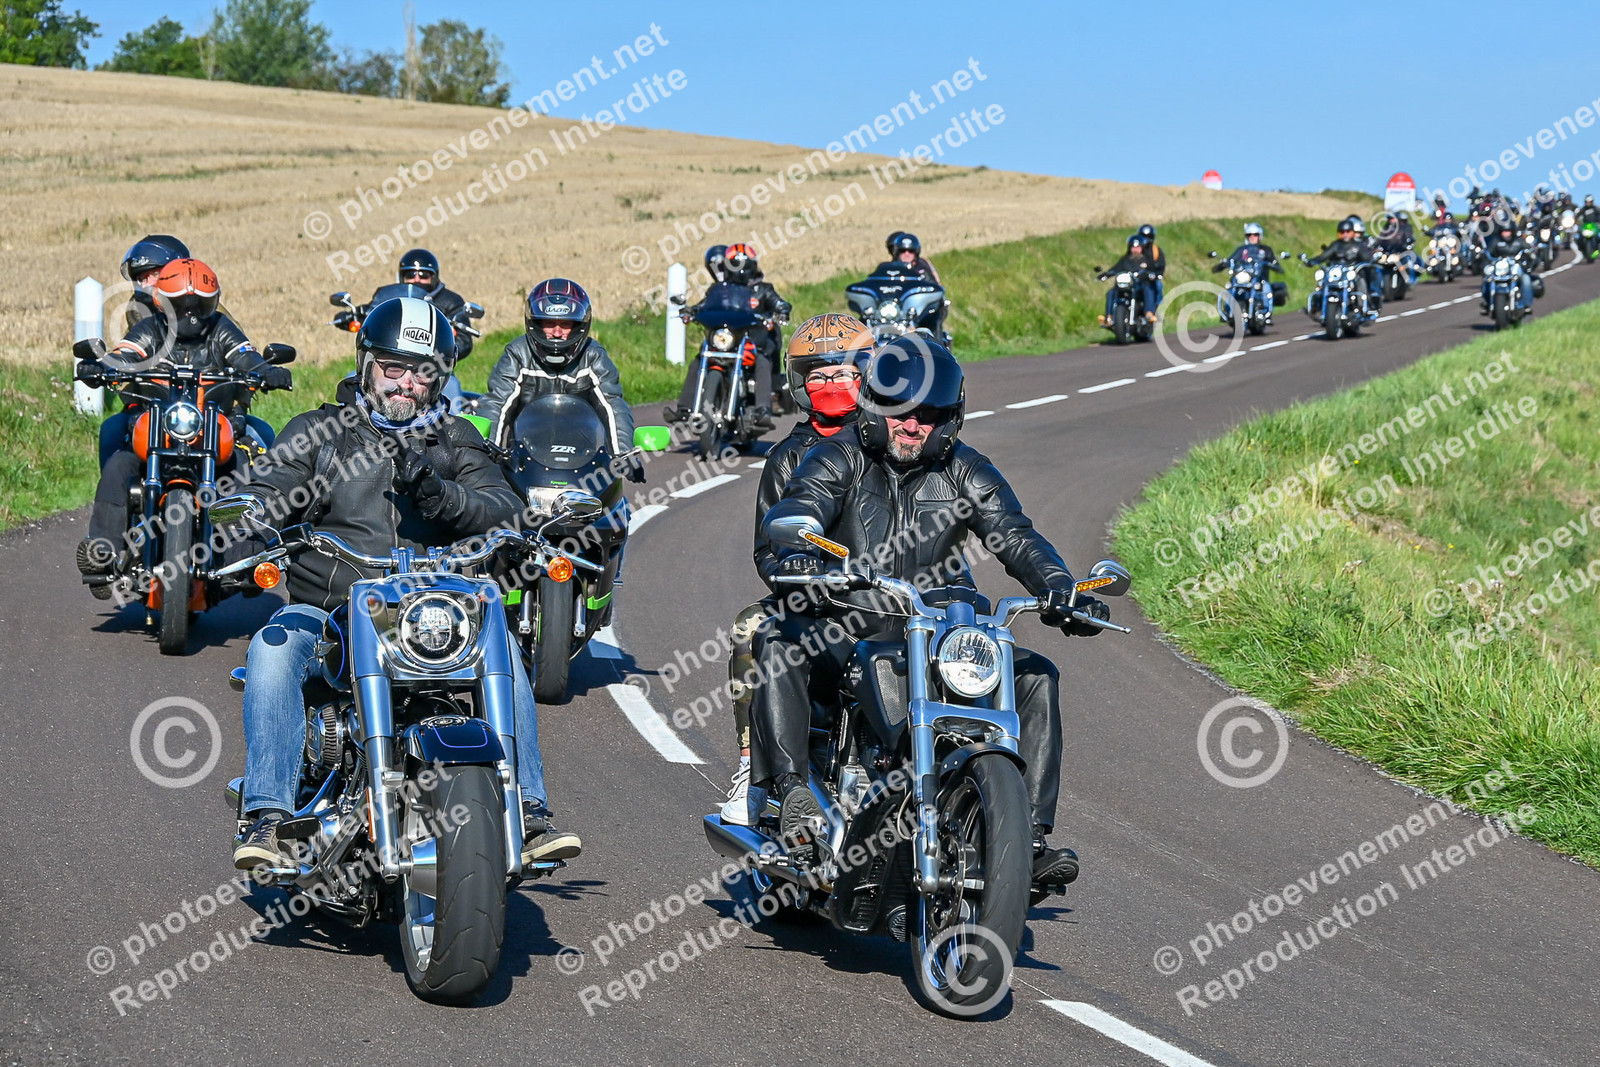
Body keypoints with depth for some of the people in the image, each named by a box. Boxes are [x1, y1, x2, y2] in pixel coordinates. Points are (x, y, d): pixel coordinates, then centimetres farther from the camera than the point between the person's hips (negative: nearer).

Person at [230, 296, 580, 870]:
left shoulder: (457, 442, 16)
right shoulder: (318, 431, 14)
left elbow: (505, 511, 0)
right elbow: (267, 495, 2)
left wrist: (439, 494, -20)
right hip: (323, 609, 0)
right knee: (273, 647, -30)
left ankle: (529, 814, -22)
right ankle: (267, 815, -31)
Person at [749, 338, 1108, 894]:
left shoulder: (965, 472, 9)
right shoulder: (838, 461, 1)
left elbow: (1016, 538, -2)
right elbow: (791, 514, -17)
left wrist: (1062, 591, -22)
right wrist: (795, 557, -42)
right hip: (846, 633, -2)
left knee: (1036, 675, -14)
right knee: (778, 644, -32)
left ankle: (1029, 838, -14)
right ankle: (793, 789, -36)